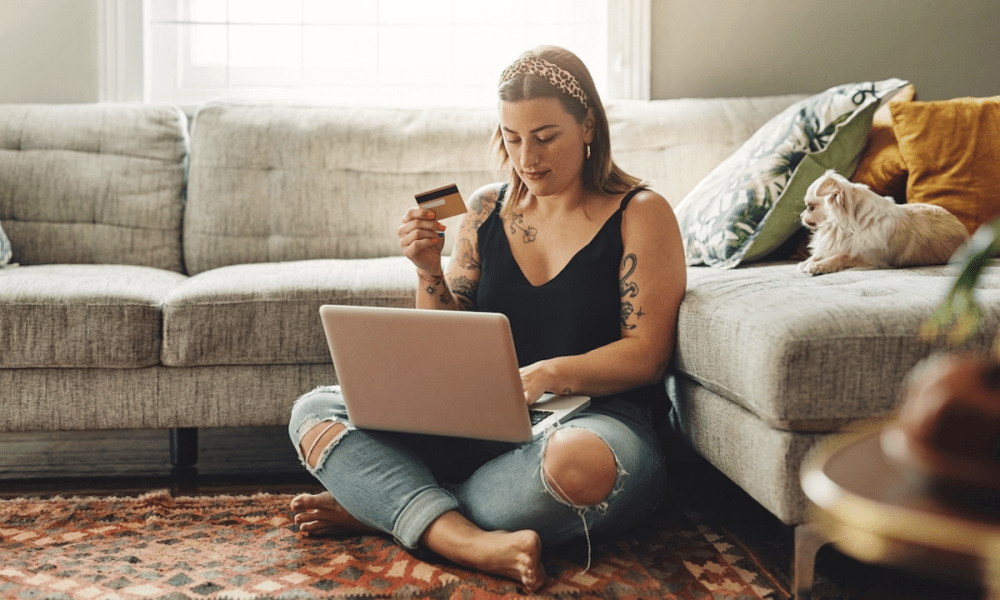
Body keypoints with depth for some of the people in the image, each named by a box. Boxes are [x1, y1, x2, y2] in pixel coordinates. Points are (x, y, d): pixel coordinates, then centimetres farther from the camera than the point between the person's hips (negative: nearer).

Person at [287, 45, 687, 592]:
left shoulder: (640, 214, -1)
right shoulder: (485, 210, 11)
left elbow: (646, 354, -8)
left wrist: (551, 374, -24)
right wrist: (429, 272, -6)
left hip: (598, 416, -4)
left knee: (579, 462, -43)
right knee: (313, 412, -12)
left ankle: (381, 509, -20)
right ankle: (472, 543, -33)